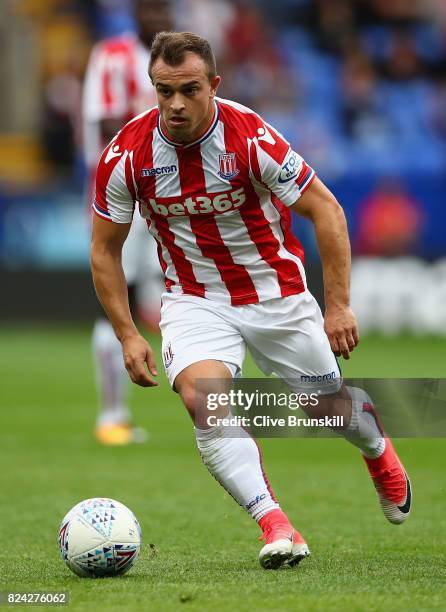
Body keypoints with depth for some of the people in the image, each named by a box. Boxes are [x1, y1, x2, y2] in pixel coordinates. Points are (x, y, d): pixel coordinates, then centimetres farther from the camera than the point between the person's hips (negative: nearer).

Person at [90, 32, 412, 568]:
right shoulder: (126, 155, -16)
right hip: (194, 298, 1)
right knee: (203, 399, -27)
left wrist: (339, 306, -17)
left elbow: (326, 211, -15)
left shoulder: (250, 137, -23)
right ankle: (275, 526, -28)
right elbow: (105, 250, -2)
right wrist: (128, 336, -8)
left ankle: (377, 449, 49)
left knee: (326, 401, 13)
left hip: (276, 292, -1)